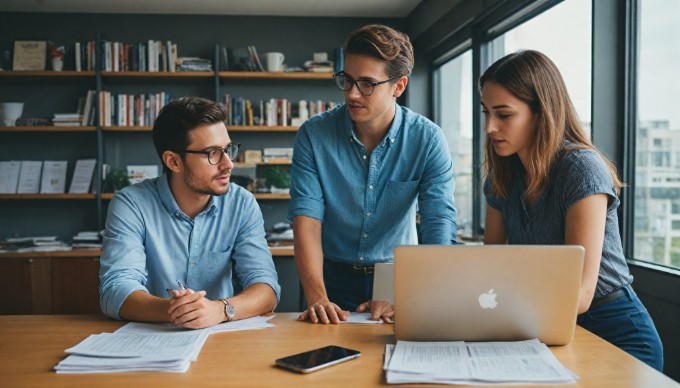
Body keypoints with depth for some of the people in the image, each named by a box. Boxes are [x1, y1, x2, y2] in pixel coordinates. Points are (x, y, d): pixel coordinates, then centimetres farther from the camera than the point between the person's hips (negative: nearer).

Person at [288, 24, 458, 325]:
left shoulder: (428, 140, -8)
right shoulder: (313, 135, -7)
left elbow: (439, 227, -14)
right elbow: (306, 216, -14)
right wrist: (317, 297, -28)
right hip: (333, 278, 0)